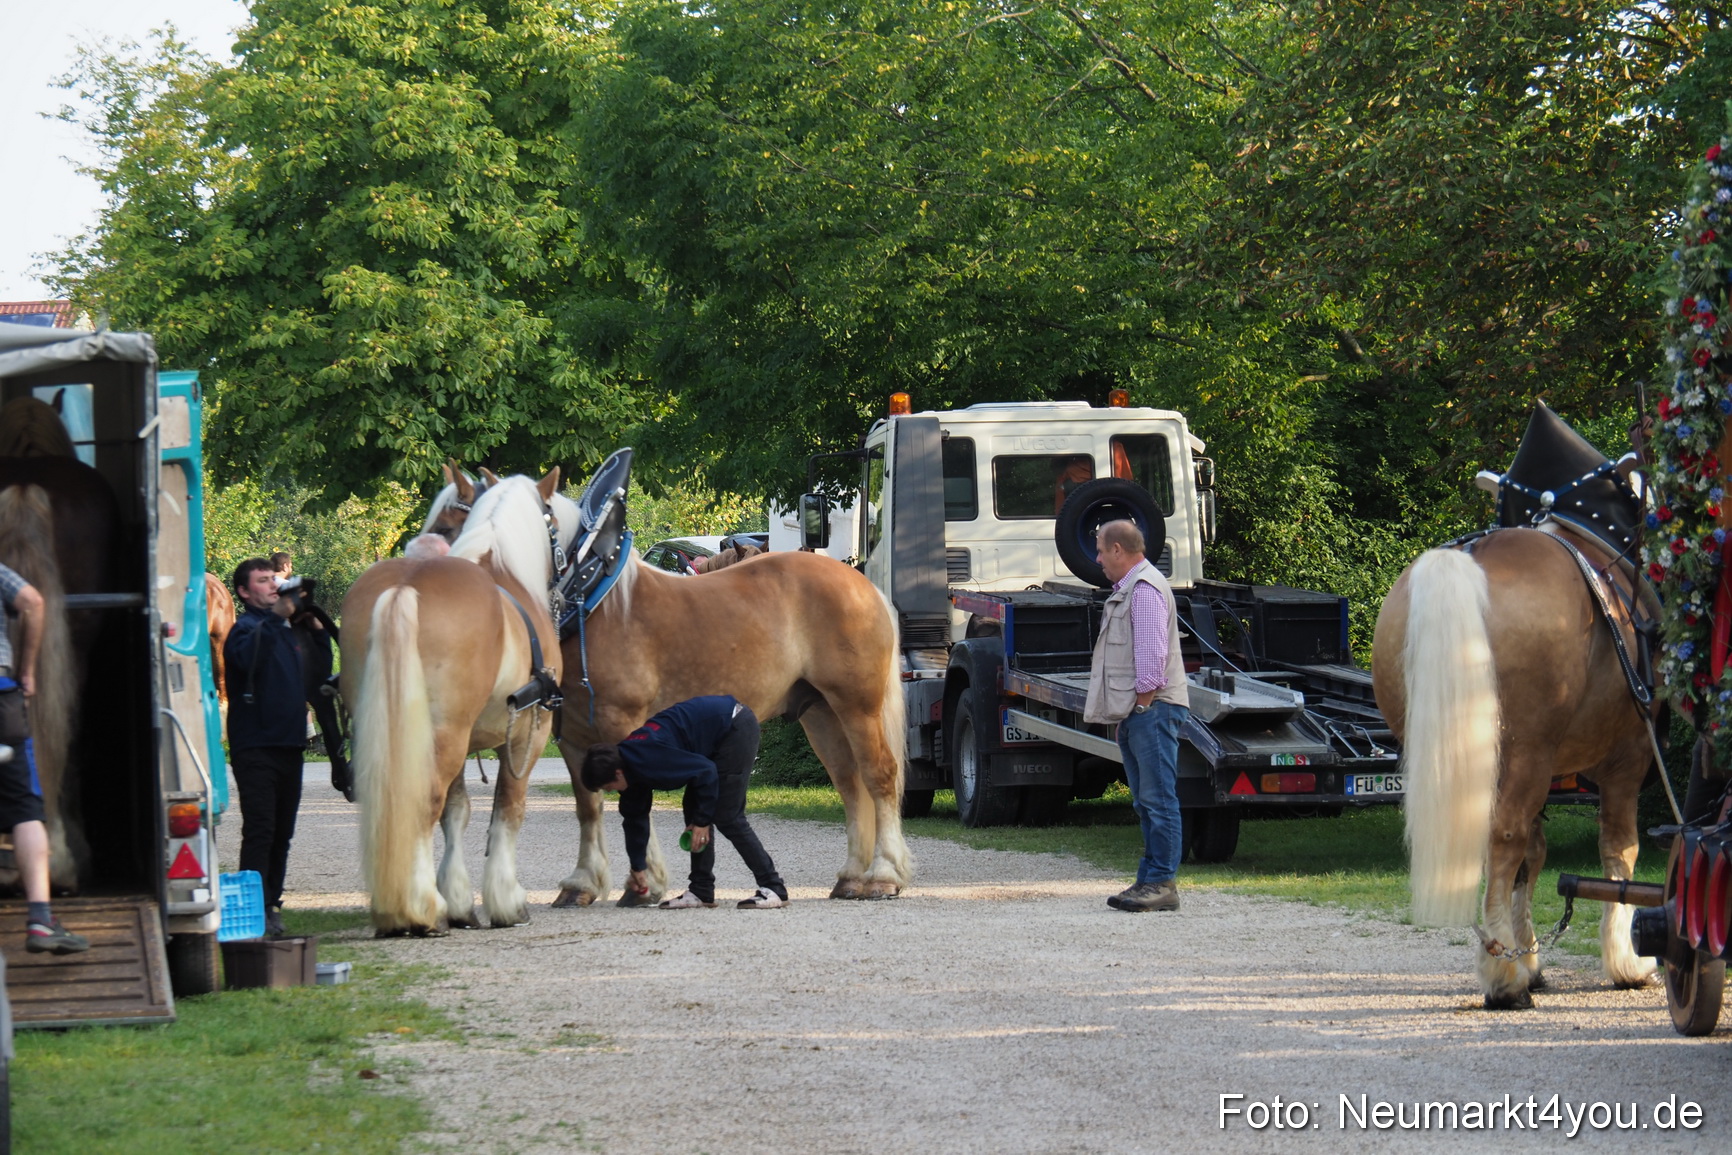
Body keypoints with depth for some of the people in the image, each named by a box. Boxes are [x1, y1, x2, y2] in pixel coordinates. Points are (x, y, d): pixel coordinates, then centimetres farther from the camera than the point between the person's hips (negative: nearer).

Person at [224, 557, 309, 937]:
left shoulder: (287, 631, 19)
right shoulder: (245, 627, -5)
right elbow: (248, 658, -28)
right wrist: (276, 616, -29)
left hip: (289, 744, 8)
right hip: (255, 745, -8)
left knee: (281, 832, 12)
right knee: (260, 829, -12)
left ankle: (272, 903, 19)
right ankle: (255, 909, -13)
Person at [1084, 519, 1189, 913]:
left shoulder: (1145, 589, -11)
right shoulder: (1126, 590, 22)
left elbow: (1151, 652, -19)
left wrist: (1143, 703, -17)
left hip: (1153, 707, -11)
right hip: (1135, 713, 11)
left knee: (1158, 798, -10)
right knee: (1145, 802, 11)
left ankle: (1163, 882, -12)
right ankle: (1150, 880, 14)